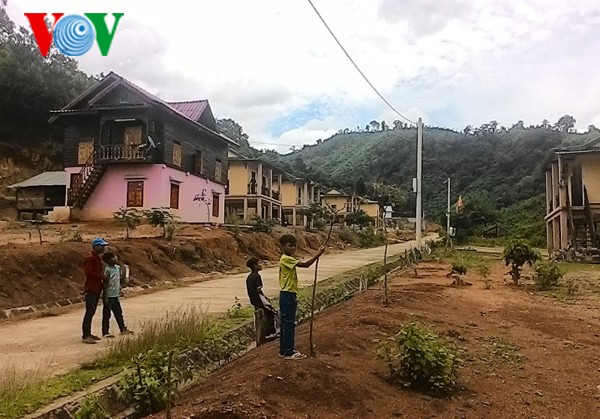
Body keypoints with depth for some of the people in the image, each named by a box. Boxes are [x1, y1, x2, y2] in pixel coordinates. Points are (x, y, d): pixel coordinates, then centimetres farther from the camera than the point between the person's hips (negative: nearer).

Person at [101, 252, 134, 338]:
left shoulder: (118, 267, 6)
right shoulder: (107, 269, -16)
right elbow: (105, 284, -16)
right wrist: (105, 297, -18)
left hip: (115, 295, 8)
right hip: (109, 296, -8)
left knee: (119, 313, 17)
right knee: (107, 314, 1)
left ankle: (123, 329, 28)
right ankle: (105, 332, 10)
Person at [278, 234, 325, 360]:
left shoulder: (287, 259, 14)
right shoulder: (286, 259, -18)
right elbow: (305, 264, -27)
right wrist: (318, 254, -27)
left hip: (288, 295, 10)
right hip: (287, 295, -10)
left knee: (285, 323, 14)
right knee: (289, 323, -4)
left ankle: (284, 350, 21)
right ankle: (288, 352, 3)